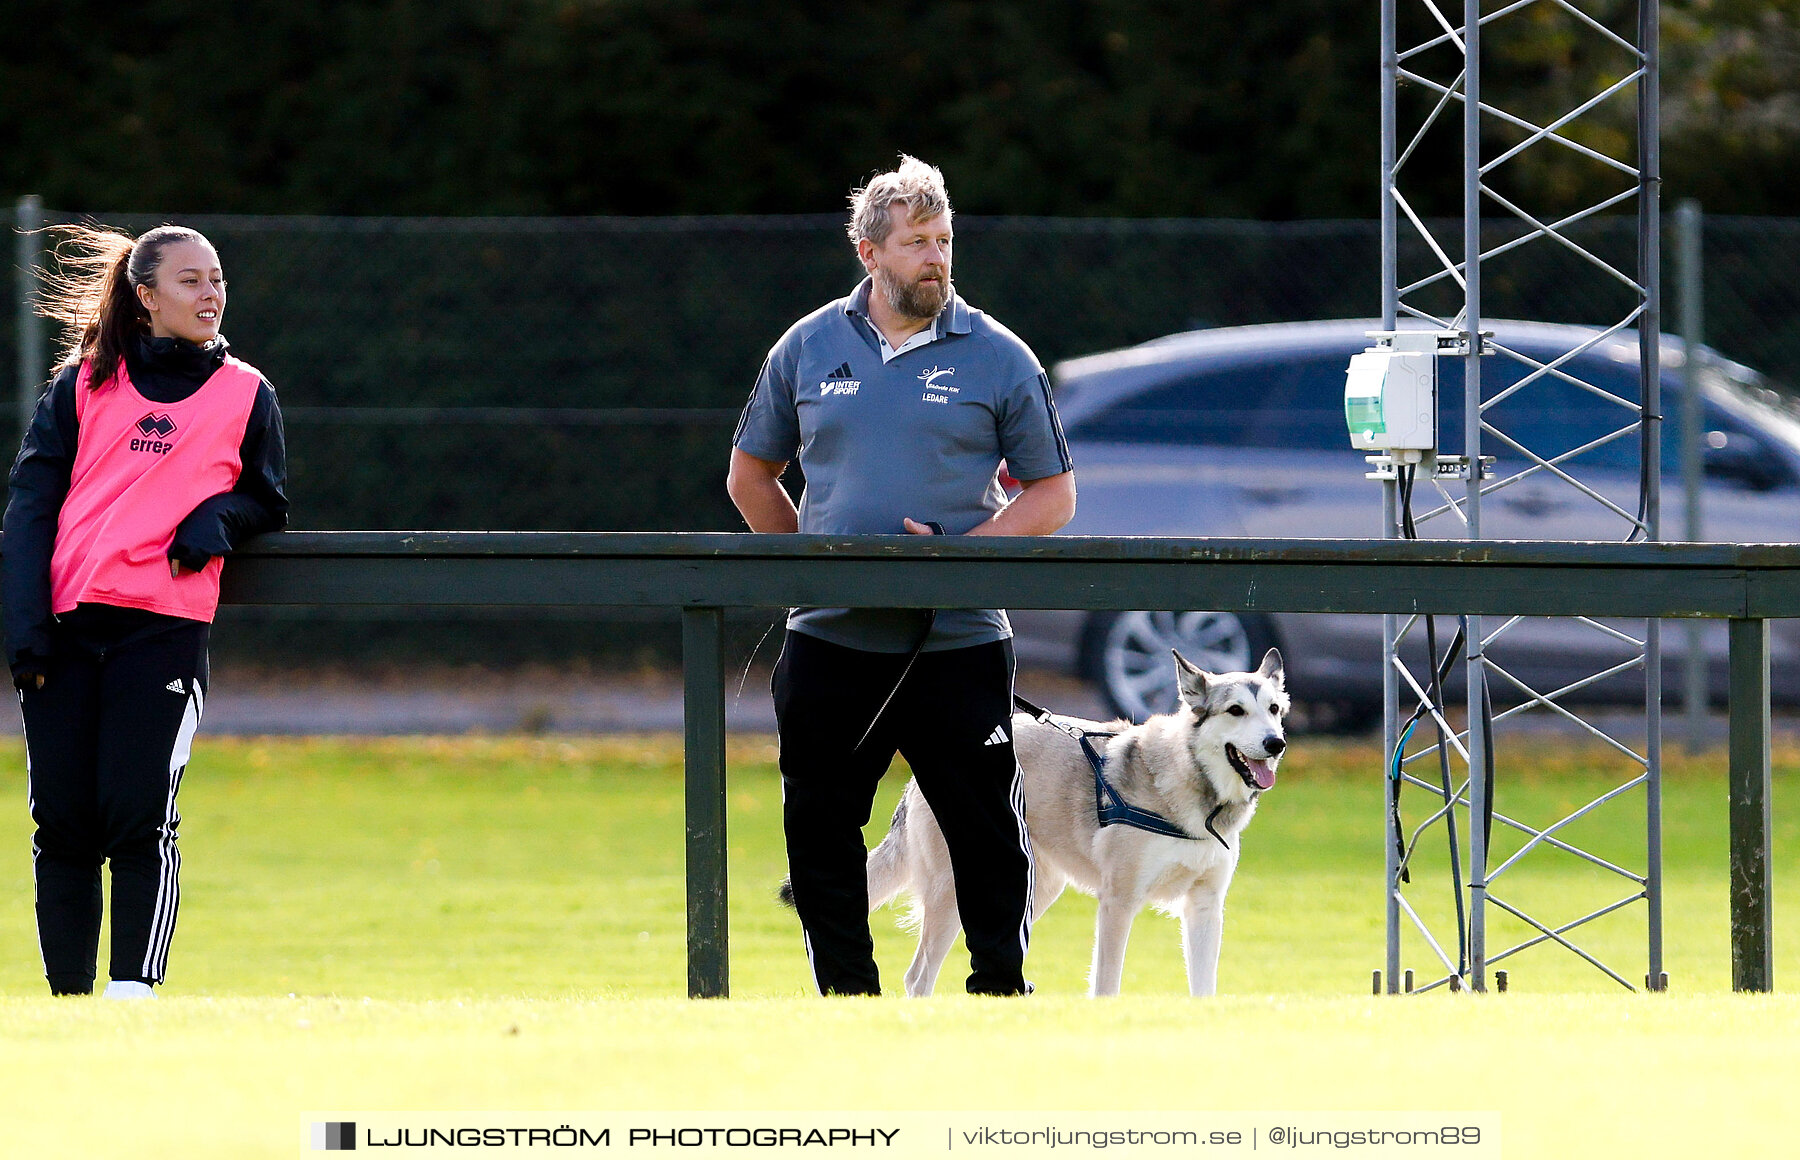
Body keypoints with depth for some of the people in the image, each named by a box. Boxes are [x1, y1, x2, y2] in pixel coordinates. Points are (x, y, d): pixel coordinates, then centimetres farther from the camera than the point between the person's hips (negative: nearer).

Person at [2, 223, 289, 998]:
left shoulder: (245, 395, 13)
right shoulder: (83, 384, 13)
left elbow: (269, 502, 18)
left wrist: (216, 521, -5)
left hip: (164, 628, -1)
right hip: (67, 627, 2)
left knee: (138, 816, -12)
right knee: (62, 819, 1)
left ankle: (133, 988, -9)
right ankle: (68, 996, 9)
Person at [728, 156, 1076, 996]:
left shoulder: (998, 358, 2)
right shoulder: (807, 349, 8)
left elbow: (1052, 494, 4)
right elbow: (750, 475, 18)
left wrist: (960, 551, -11)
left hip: (959, 639, -2)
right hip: (831, 637, 2)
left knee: (989, 833, -5)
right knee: (820, 833, 3)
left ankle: (1001, 990, 6)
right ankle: (846, 1003, 12)